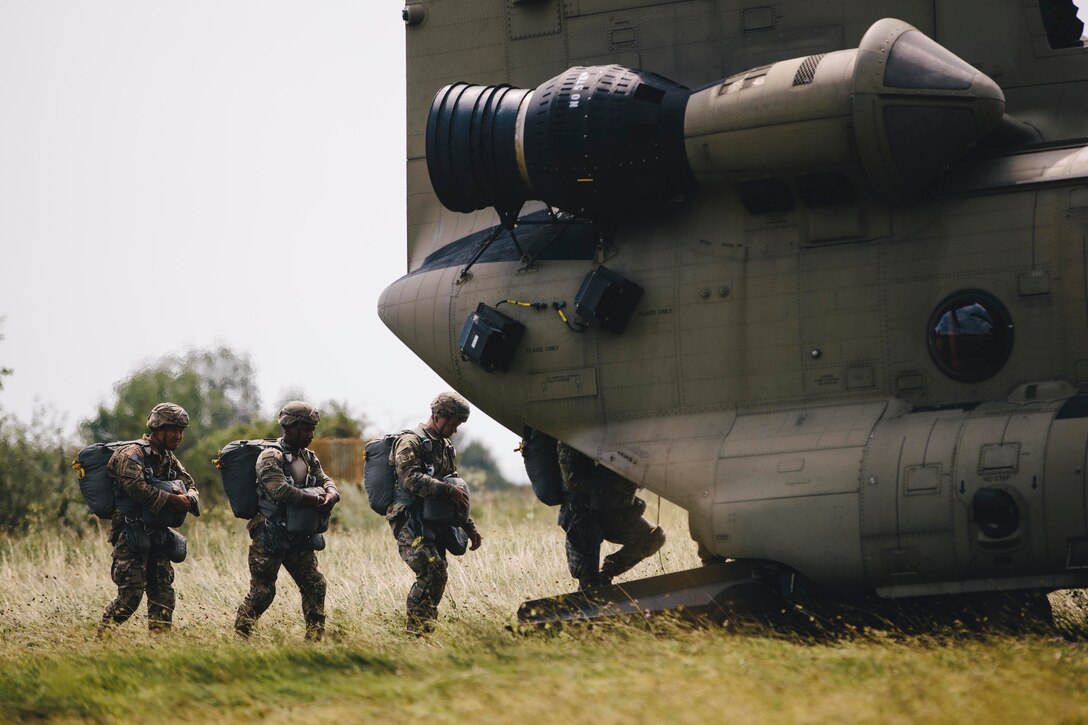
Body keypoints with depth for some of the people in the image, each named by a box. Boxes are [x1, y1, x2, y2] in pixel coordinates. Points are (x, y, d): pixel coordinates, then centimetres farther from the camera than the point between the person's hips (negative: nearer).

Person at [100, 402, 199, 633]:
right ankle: (101, 638, -5)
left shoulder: (169, 459, 16)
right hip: (132, 535, -8)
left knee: (163, 592, 4)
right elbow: (137, 487, -25)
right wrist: (172, 499, -19)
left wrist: (189, 499, -7)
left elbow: (190, 484, 18)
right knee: (130, 593, -13)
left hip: (157, 534, 8)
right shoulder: (132, 455, -10)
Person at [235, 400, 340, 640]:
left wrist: (331, 495, -17)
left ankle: (316, 638, 8)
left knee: (315, 585, 3)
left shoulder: (309, 458, 14)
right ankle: (239, 636, 5)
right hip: (270, 538, -8)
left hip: (300, 539, 8)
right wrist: (316, 500, -18)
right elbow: (280, 490, -25)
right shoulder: (271, 457, -13)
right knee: (262, 591, -5)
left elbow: (325, 481, 8)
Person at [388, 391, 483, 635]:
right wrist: (449, 490, -23)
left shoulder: (446, 449, 22)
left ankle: (422, 634, 6)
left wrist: (470, 528, 23)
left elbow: (456, 496, 29)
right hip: (410, 524, -9)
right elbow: (411, 479, -22)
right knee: (433, 572, -21)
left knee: (434, 578, 2)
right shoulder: (411, 443, -5)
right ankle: (419, 631, -20)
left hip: (434, 527, 9)